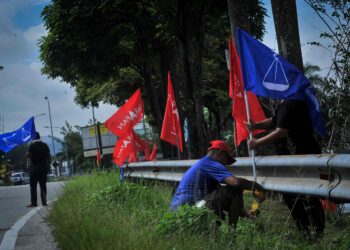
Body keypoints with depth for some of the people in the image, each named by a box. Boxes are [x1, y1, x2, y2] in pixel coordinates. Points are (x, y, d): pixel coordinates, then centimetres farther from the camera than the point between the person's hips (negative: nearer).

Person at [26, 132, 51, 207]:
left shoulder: (32, 145, -7)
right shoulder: (45, 145, 7)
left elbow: (28, 155, -12)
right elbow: (49, 156, 6)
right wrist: (48, 165, 12)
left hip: (34, 167, -4)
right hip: (44, 167, 5)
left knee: (33, 185, -1)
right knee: (43, 185, 9)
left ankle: (33, 202, -5)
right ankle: (44, 201, 5)